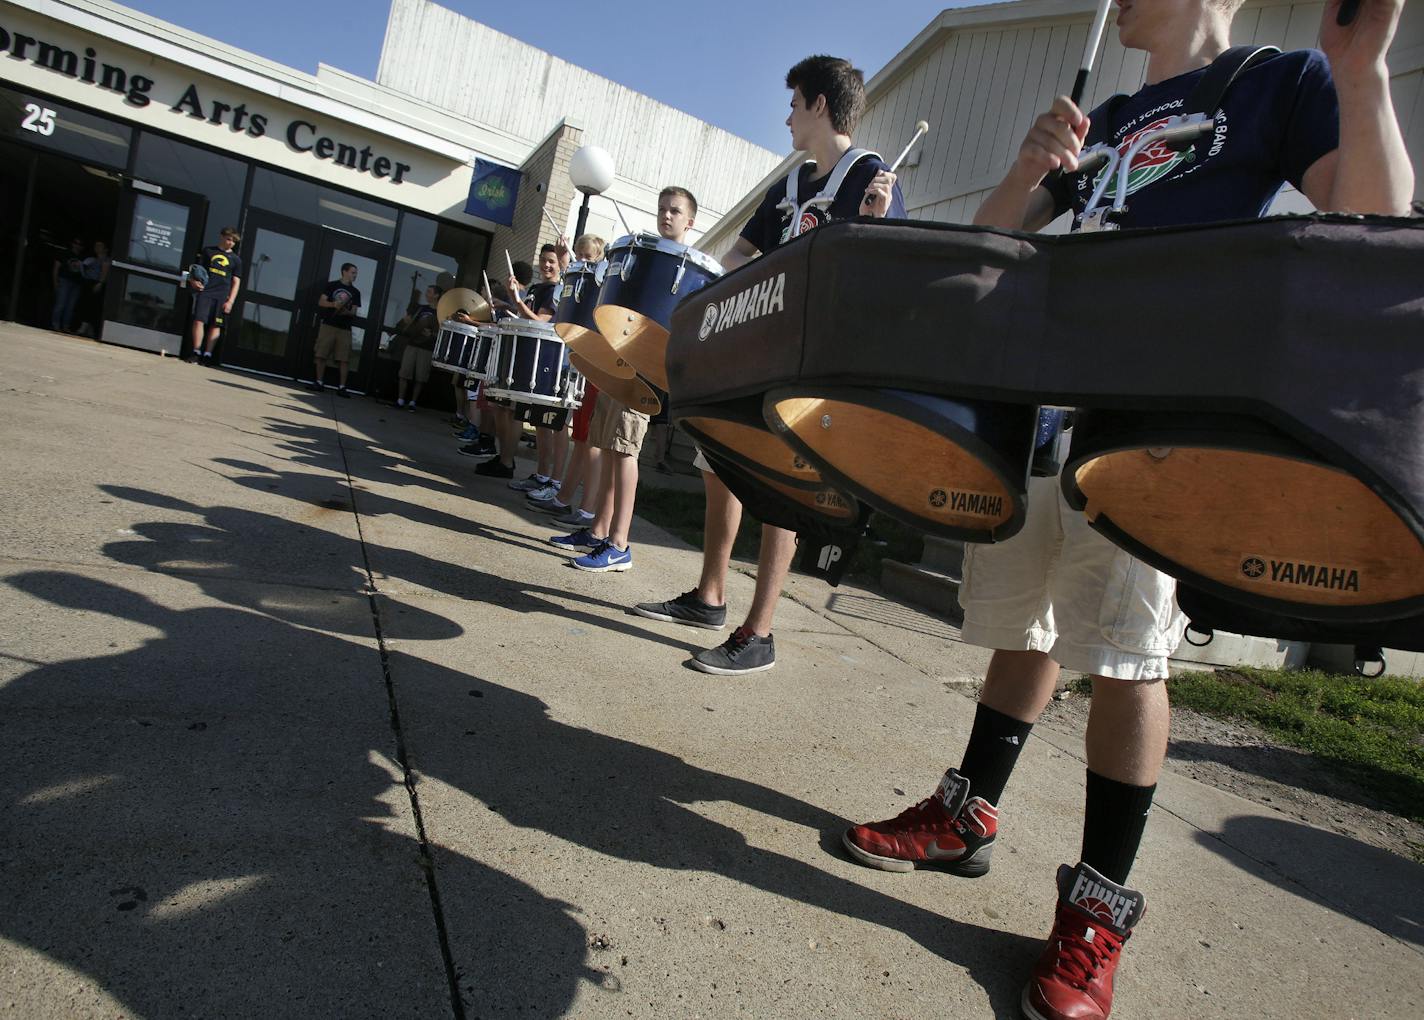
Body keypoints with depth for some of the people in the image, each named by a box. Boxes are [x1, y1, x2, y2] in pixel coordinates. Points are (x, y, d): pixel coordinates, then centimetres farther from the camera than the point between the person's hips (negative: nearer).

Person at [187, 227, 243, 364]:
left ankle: (207, 355, 5)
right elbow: (197, 269, 15)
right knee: (199, 321, -8)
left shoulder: (236, 259, 11)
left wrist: (230, 301, -1)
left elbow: (236, 282, 8)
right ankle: (196, 353, -2)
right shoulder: (208, 251, 11)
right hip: (204, 291, 0)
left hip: (222, 296, 0)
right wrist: (193, 281, -6)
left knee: (216, 325, 0)